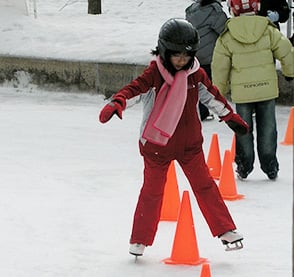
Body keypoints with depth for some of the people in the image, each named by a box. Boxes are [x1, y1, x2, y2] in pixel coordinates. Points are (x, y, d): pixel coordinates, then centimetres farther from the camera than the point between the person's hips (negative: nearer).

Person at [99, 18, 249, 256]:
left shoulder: (196, 74, -2)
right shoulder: (155, 74, -16)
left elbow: (212, 96, 13)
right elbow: (133, 88, -31)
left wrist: (231, 117, 23)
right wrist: (116, 103, -50)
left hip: (190, 143, 3)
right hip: (157, 144, -3)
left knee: (204, 185, 6)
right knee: (152, 190, 7)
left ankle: (225, 230, 13)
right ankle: (140, 239, 20)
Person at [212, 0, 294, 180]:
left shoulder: (226, 37, -6)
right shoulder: (268, 31, -5)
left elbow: (220, 68, -2)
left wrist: (219, 93, 11)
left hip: (242, 91, -1)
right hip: (267, 89, 1)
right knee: (267, 128, 10)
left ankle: (244, 167, 13)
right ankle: (270, 167, 12)